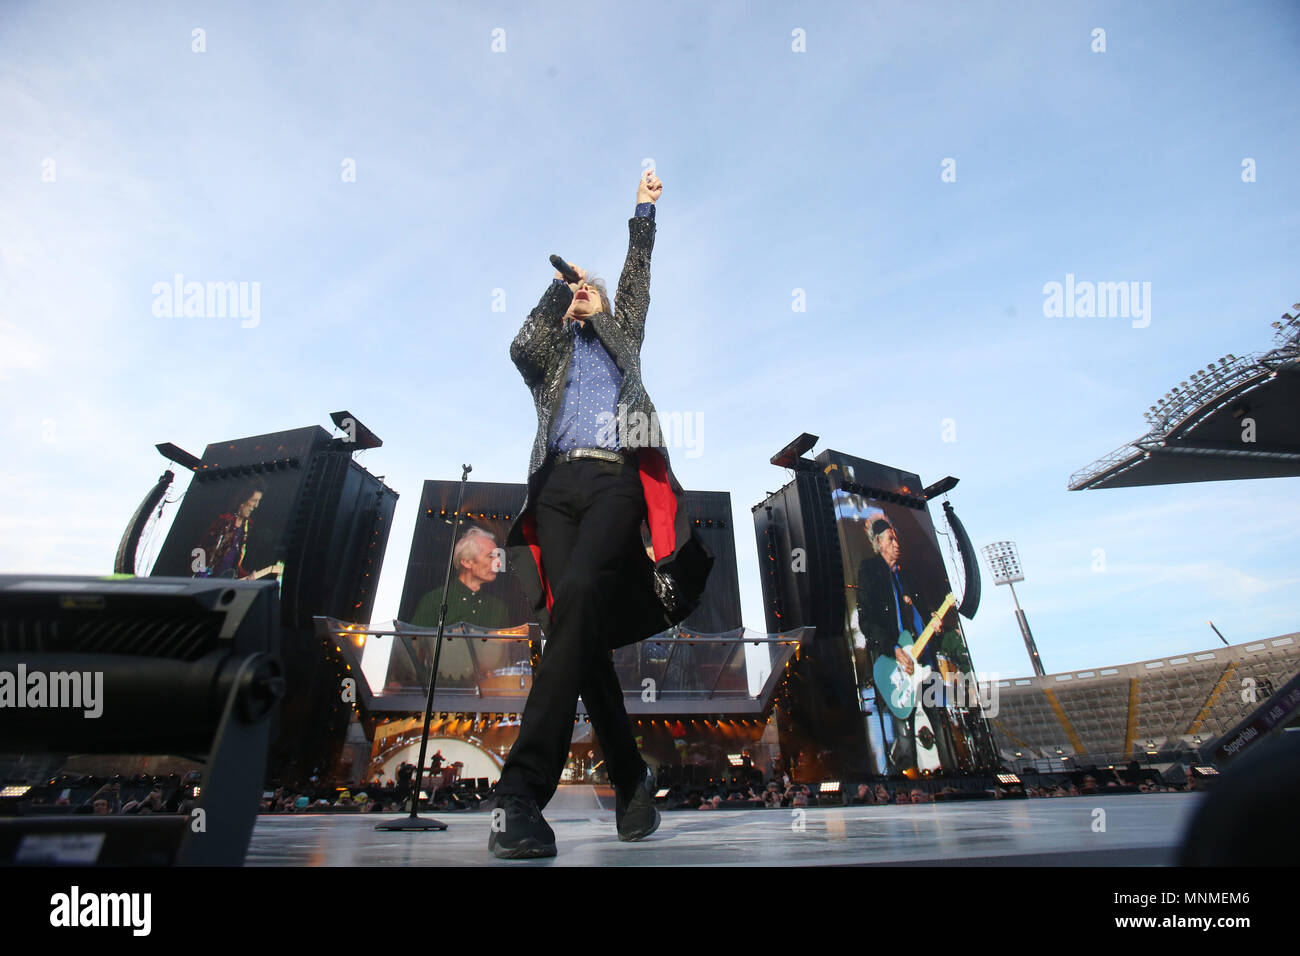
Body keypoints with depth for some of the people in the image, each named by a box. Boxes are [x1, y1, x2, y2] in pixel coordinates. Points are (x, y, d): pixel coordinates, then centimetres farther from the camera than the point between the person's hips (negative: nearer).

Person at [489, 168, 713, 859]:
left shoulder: (619, 338, 33)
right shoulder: (548, 348, 29)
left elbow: (636, 282, 25)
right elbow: (521, 347, 9)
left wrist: (642, 213, 28)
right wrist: (558, 289, 15)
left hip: (618, 478, -1)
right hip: (559, 483, 1)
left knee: (577, 596, -26)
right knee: (585, 627, -10)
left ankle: (521, 793, -28)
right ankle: (631, 781, 2)